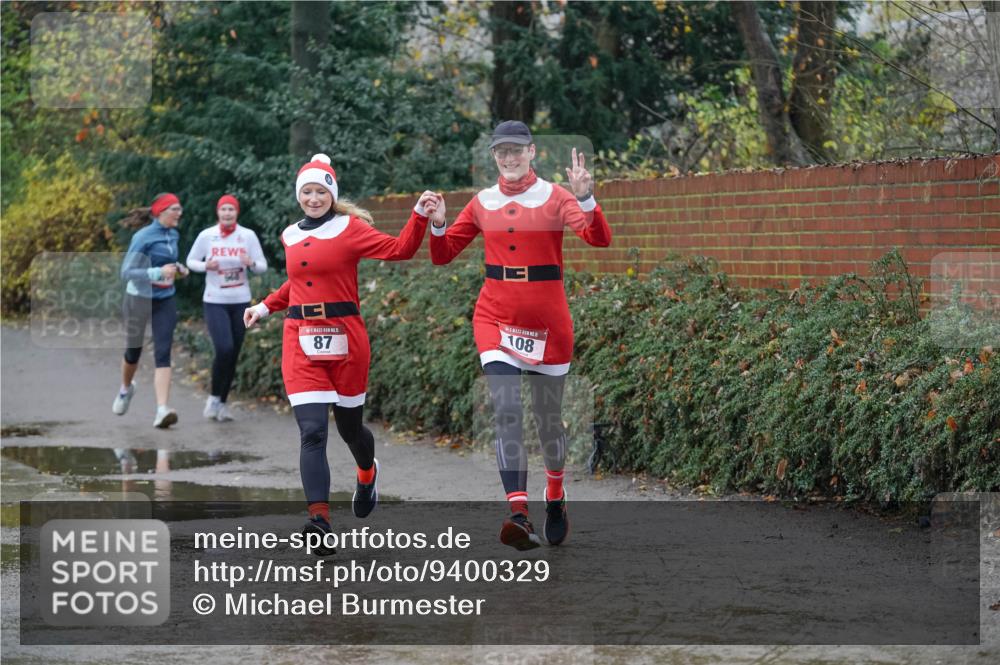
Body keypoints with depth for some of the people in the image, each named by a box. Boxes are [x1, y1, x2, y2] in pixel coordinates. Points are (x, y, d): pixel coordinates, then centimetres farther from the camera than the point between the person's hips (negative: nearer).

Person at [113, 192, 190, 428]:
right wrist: (159, 272, -31)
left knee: (163, 354, -11)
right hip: (139, 299, -4)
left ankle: (162, 410, -21)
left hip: (165, 300, 4)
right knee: (134, 351, 14)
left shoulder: (173, 235, 4)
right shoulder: (143, 237, -18)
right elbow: (127, 272, -21)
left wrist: (178, 268, 3)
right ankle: (126, 388, 46)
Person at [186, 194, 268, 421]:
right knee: (224, 349, -19)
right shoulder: (207, 236, -4)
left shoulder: (248, 236, -1)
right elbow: (191, 260, 7)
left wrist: (251, 263, -20)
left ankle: (222, 402, 20)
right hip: (215, 302, -2)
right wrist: (205, 266, -14)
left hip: (240, 302, 2)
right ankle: (214, 397, 1)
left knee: (233, 355, 6)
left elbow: (263, 265, 2)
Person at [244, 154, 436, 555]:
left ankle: (367, 475, 48)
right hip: (301, 341, 2)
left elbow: (399, 250, -14)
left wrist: (420, 216, -25)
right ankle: (319, 521, -18)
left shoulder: (350, 228, -2)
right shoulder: (290, 236, 12)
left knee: (349, 427, 13)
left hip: (345, 340, -2)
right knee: (312, 431, -12)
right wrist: (266, 307, 23)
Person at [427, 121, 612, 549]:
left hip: (548, 318, -1)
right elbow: (443, 255, 11)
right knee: (506, 410, -15)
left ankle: (555, 496, 37)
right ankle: (519, 514, -22)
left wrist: (586, 199, -35)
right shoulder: (483, 203, 7)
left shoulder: (554, 197, -4)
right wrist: (437, 226, -9)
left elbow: (598, 239, -19)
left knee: (548, 416, 10)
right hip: (495, 316, 2)